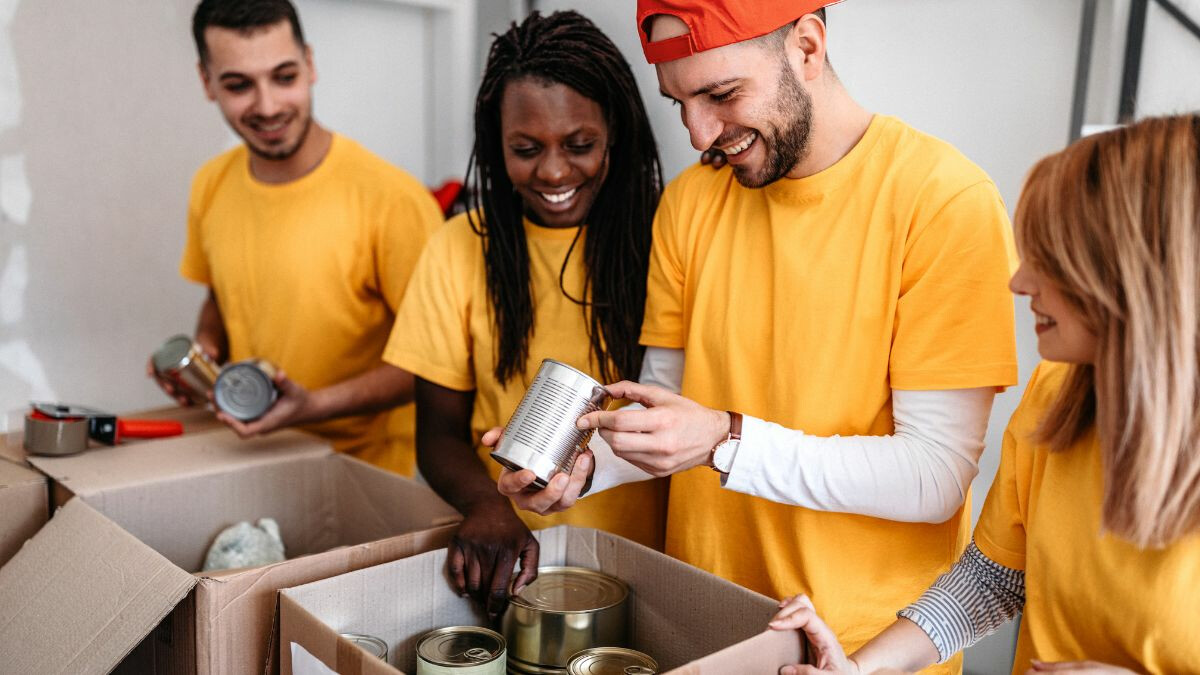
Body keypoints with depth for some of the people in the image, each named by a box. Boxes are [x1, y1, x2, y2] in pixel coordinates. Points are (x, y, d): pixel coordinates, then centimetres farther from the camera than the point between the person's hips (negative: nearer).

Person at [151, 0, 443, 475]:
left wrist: (315, 405, -21)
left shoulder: (392, 199, -19)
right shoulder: (211, 186, 3)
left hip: (364, 467, -4)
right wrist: (205, 351, 1)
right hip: (247, 456, 5)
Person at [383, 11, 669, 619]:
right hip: (509, 565, 1)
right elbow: (440, 432, 4)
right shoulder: (461, 249, 2)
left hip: (642, 559, -1)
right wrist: (486, 504, -16)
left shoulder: (661, 240, -1)